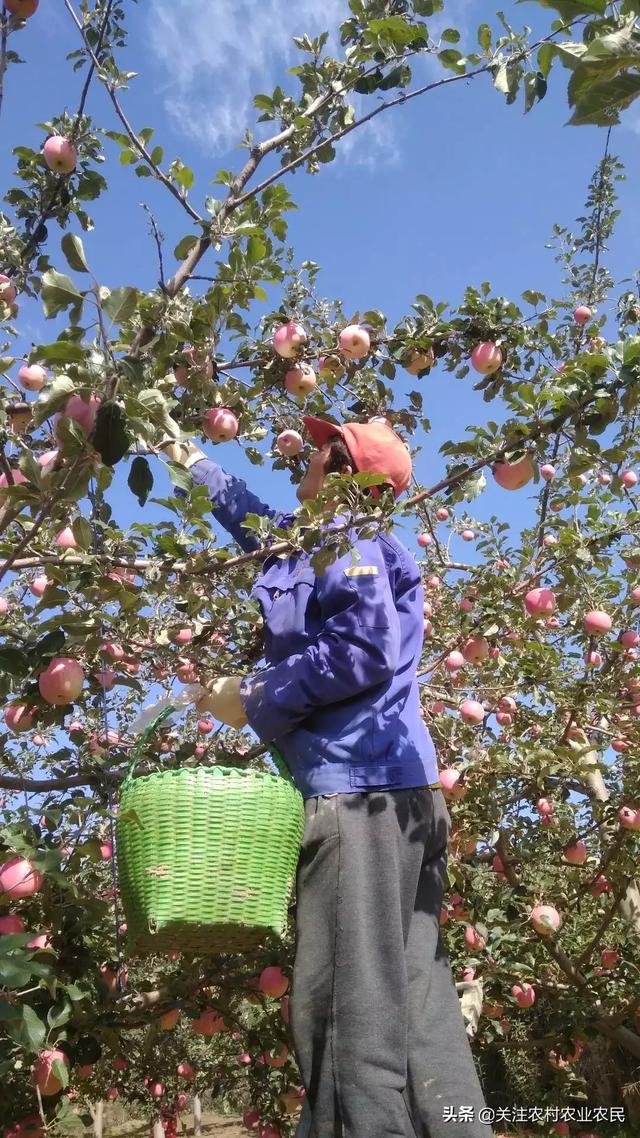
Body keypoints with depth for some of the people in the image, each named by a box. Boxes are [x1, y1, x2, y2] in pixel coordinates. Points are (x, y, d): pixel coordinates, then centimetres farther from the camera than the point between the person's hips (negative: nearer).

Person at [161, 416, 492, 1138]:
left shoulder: (347, 540, -3)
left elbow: (364, 648, -19)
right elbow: (257, 522, 46)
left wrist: (256, 705, -9)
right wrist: (196, 467, 58)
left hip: (359, 790, -10)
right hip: (390, 789, 10)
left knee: (348, 1005, -10)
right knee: (414, 1001, 8)